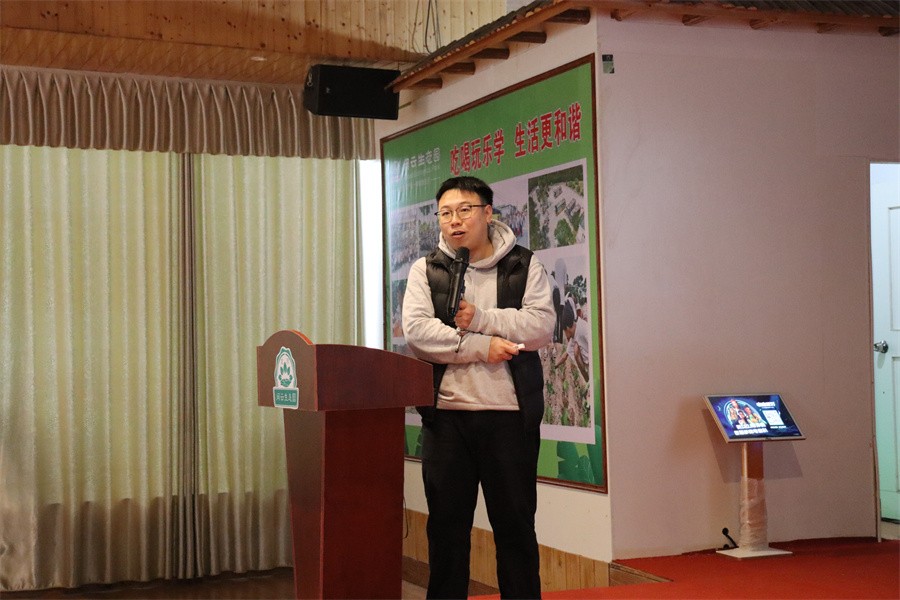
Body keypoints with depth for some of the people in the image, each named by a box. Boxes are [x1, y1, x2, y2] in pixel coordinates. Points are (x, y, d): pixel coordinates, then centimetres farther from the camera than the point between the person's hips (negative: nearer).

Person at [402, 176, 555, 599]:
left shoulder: (524, 266, 5)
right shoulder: (426, 270, 7)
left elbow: (541, 326, -8)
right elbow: (417, 331, -8)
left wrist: (479, 318, -15)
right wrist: (482, 347, -16)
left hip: (510, 414, -1)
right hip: (446, 413, 1)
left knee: (515, 523, 7)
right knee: (446, 523, 8)